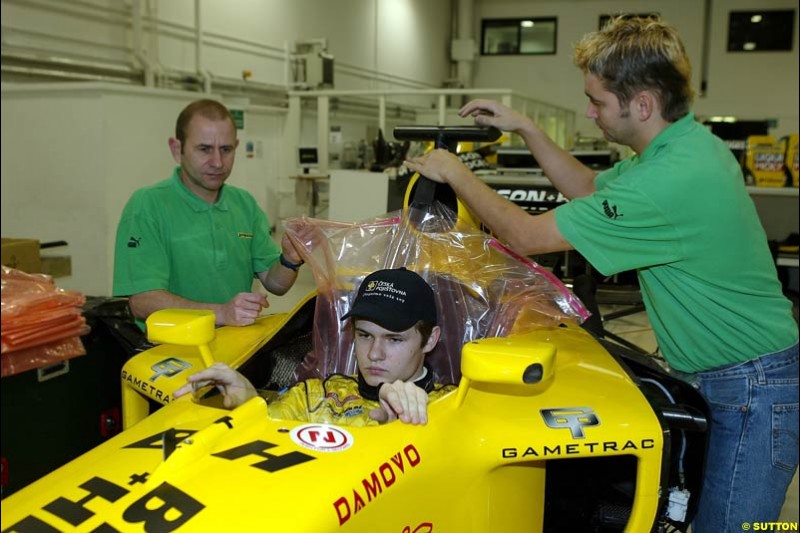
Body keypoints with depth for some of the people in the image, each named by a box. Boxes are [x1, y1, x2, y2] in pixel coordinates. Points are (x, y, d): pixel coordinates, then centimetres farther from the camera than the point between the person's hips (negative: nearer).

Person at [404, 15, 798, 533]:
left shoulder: (671, 180, -29)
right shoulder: (690, 141, 4)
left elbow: (527, 235, -22)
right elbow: (591, 189, 19)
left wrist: (456, 174, -7)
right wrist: (526, 129, 10)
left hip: (753, 390, -10)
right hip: (720, 379, 10)